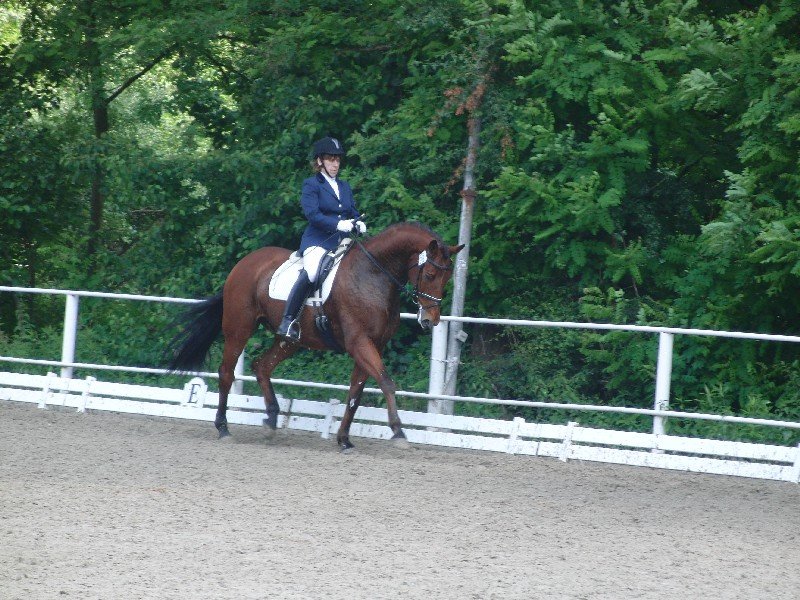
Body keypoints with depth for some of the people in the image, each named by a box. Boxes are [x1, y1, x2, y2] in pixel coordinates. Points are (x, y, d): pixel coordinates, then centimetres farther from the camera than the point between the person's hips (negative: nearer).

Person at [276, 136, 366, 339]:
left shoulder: (345, 187, 22)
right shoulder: (311, 185, 1)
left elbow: (354, 213, 21)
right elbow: (312, 214, -12)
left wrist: (358, 224, -4)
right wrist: (339, 224, -23)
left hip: (342, 242, 7)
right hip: (318, 241, -7)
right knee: (311, 273, -34)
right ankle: (288, 321, -30)